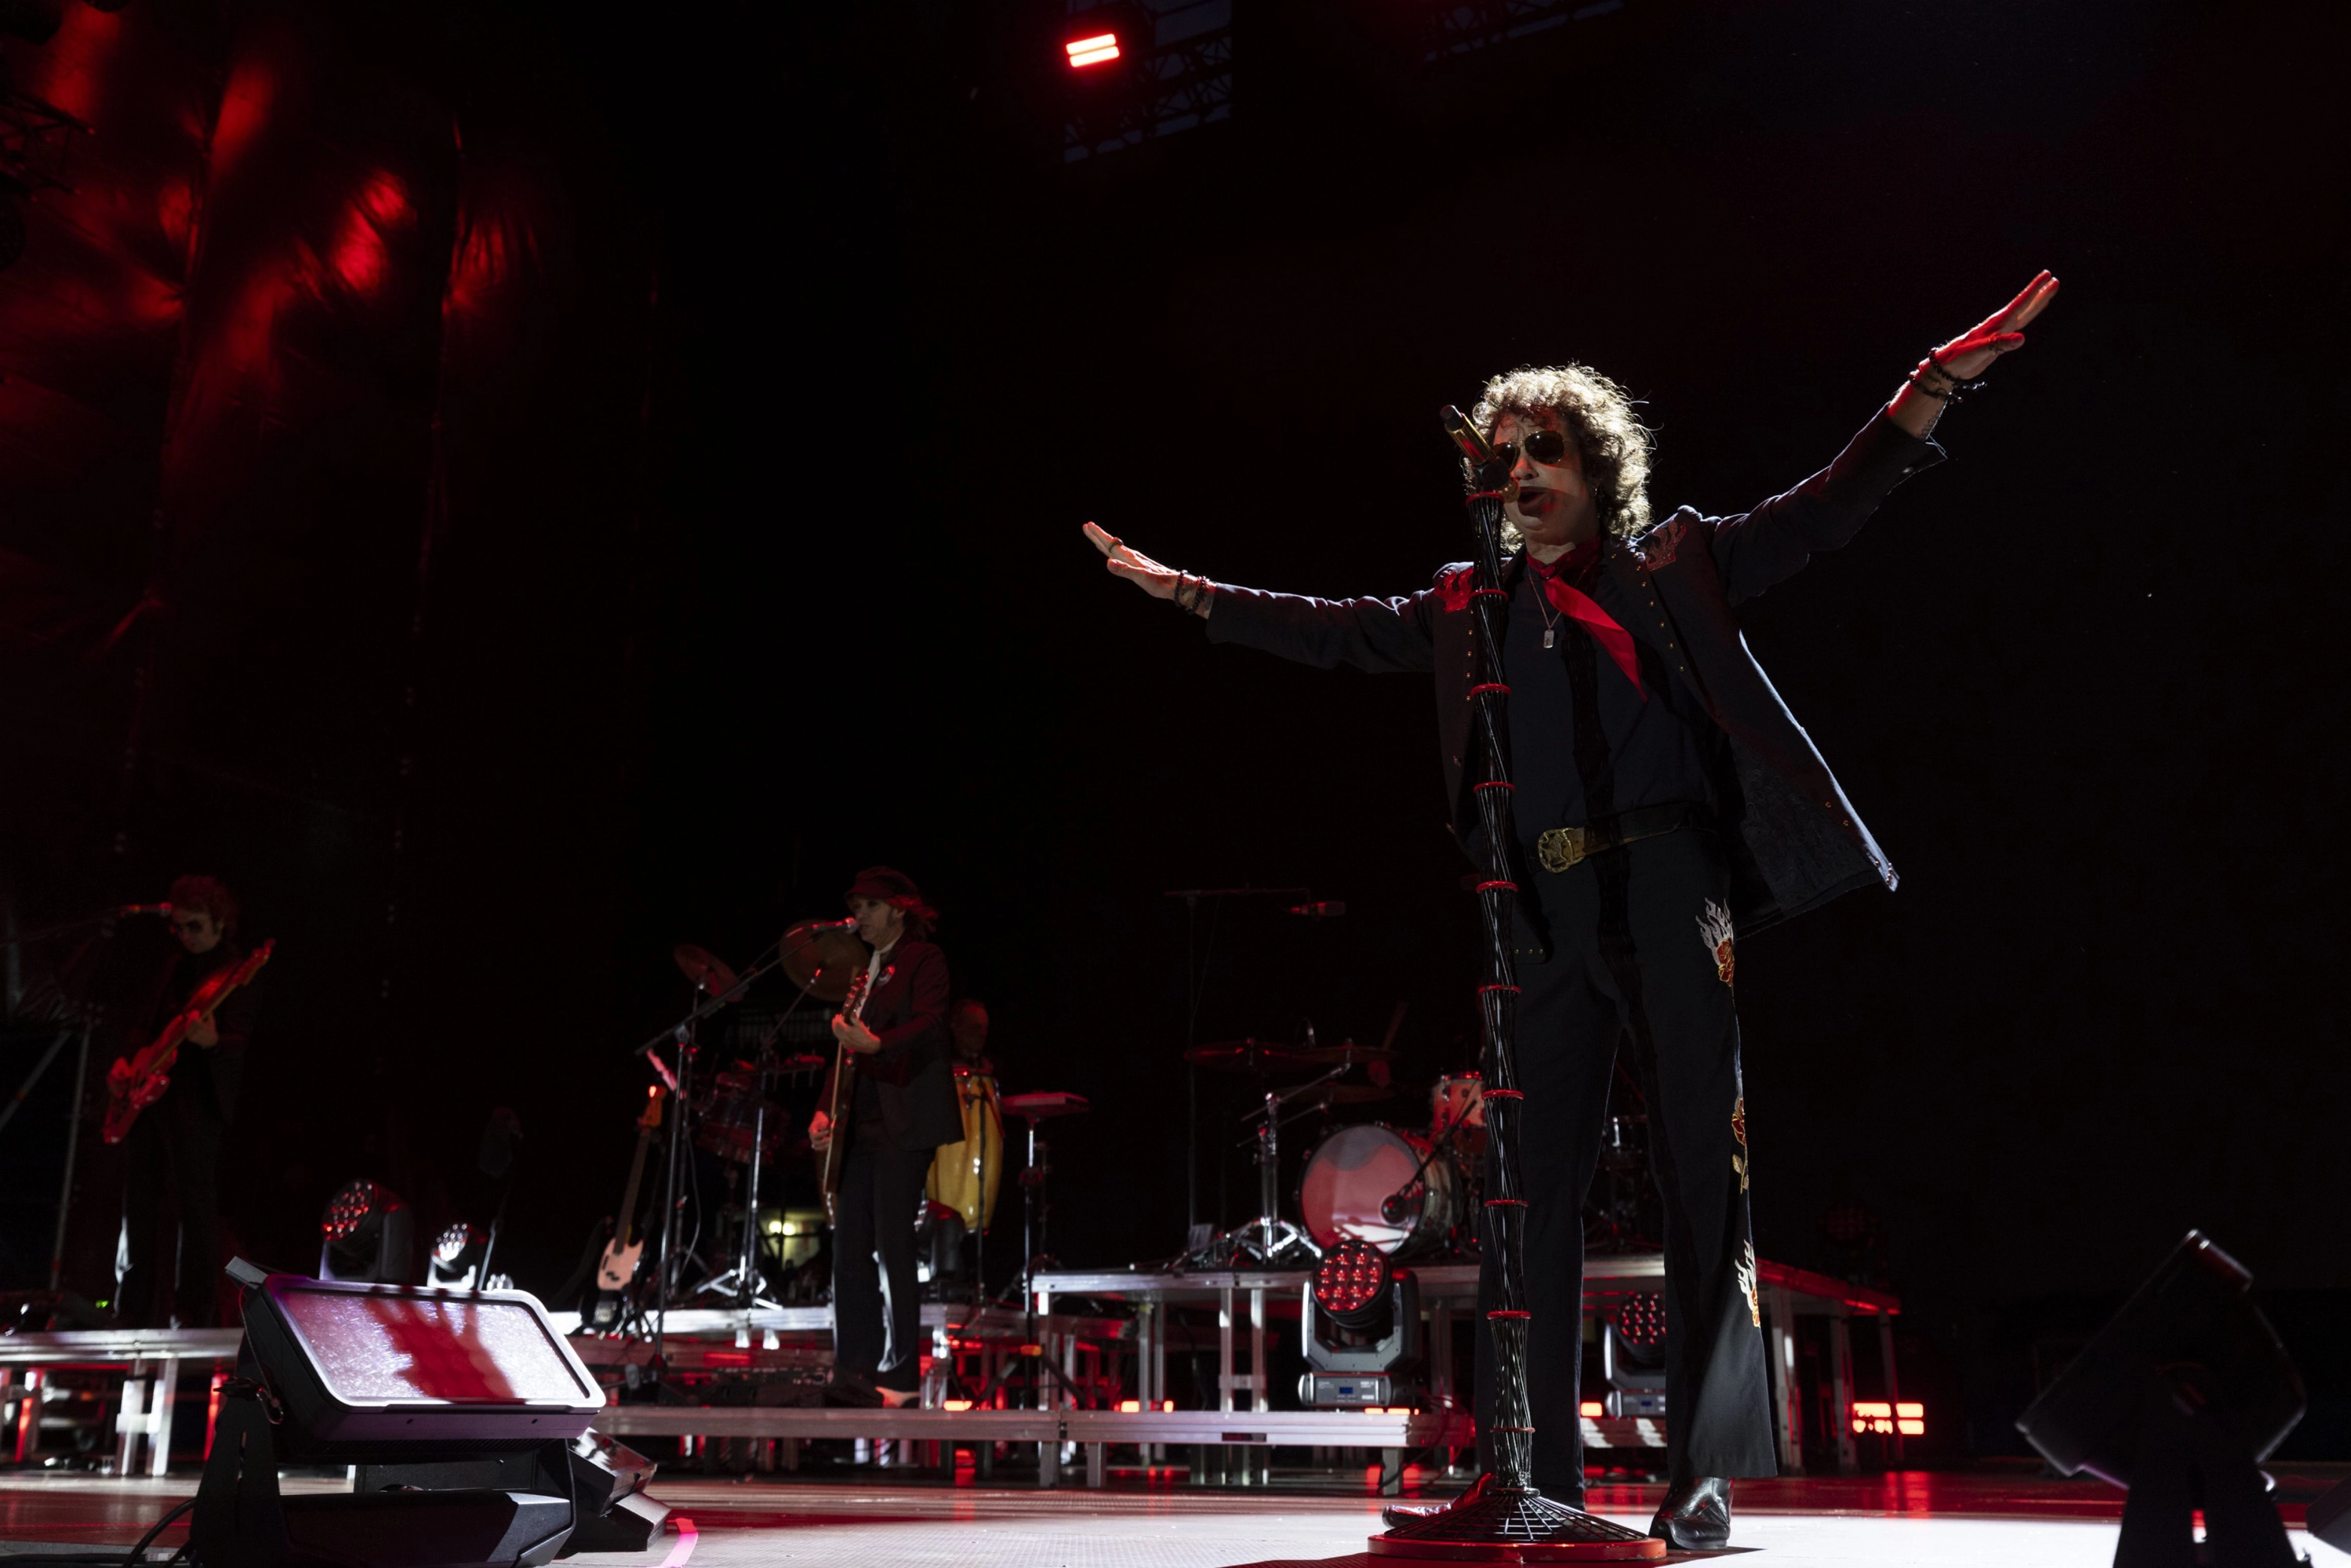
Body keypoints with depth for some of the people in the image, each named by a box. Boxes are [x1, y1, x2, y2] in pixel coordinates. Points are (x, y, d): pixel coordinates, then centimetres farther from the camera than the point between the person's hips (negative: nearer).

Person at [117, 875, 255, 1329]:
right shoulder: (174, 965, 16)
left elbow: (240, 1044, -17)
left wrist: (211, 1041, -39)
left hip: (197, 1100, -8)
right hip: (149, 1092, 8)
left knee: (196, 1207, -6)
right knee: (139, 1204, 12)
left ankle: (196, 1315, 1)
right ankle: (135, 1312, 22)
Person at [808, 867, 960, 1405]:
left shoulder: (924, 958, -2)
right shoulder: (864, 969, 20)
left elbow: (928, 1024, -18)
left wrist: (875, 1044, -35)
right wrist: (825, 1111, 9)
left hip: (905, 1122, -8)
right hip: (864, 1121, 8)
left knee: (891, 1244, -8)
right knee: (849, 1244, 5)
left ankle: (901, 1376, -2)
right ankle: (853, 1370, 13)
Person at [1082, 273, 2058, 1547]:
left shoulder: (1674, 564, 10)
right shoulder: (1469, 605, 18)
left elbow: (1828, 508, 6)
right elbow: (1333, 630, 21)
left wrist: (1945, 376, -4)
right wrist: (1181, 588, 20)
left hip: (1666, 880, -3)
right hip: (1542, 907, 3)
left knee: (1702, 1161, -4)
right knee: (1529, 1178, 3)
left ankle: (1704, 1469, 4)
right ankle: (1531, 1475, 12)